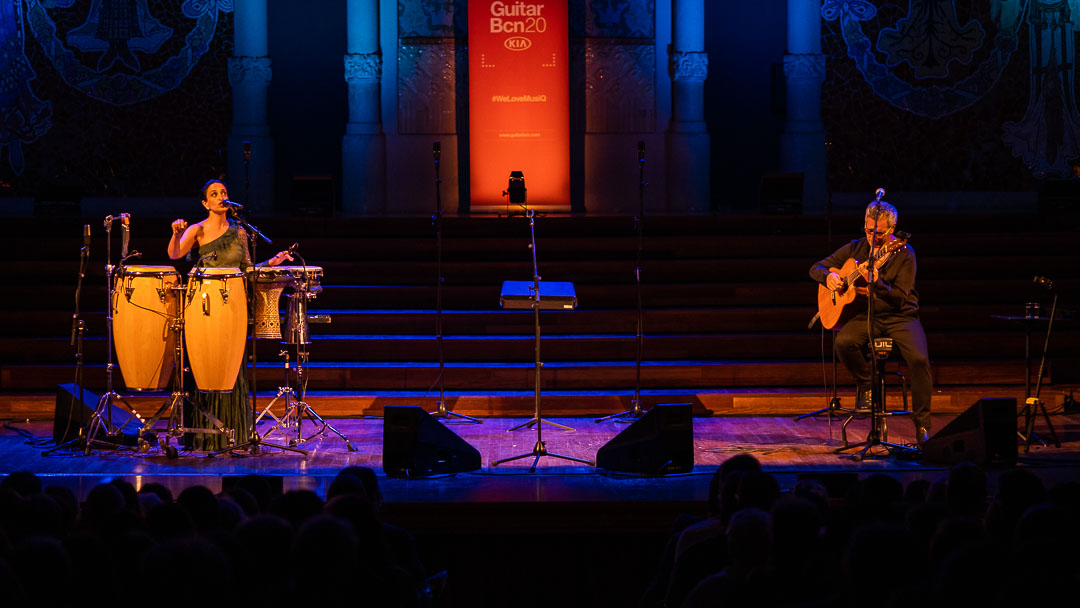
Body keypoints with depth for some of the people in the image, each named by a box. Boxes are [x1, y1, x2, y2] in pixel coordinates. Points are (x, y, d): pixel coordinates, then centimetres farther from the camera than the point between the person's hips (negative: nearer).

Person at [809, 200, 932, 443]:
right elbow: (816, 268, 12)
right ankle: (866, 384, -2)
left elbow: (900, 299, -15)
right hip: (866, 315, 3)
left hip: (900, 316, -3)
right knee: (844, 342, -31)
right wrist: (828, 276, -12)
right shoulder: (855, 249, 6)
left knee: (919, 358, -28)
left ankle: (922, 425, -15)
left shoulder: (904, 254, -7)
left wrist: (877, 283, -32)